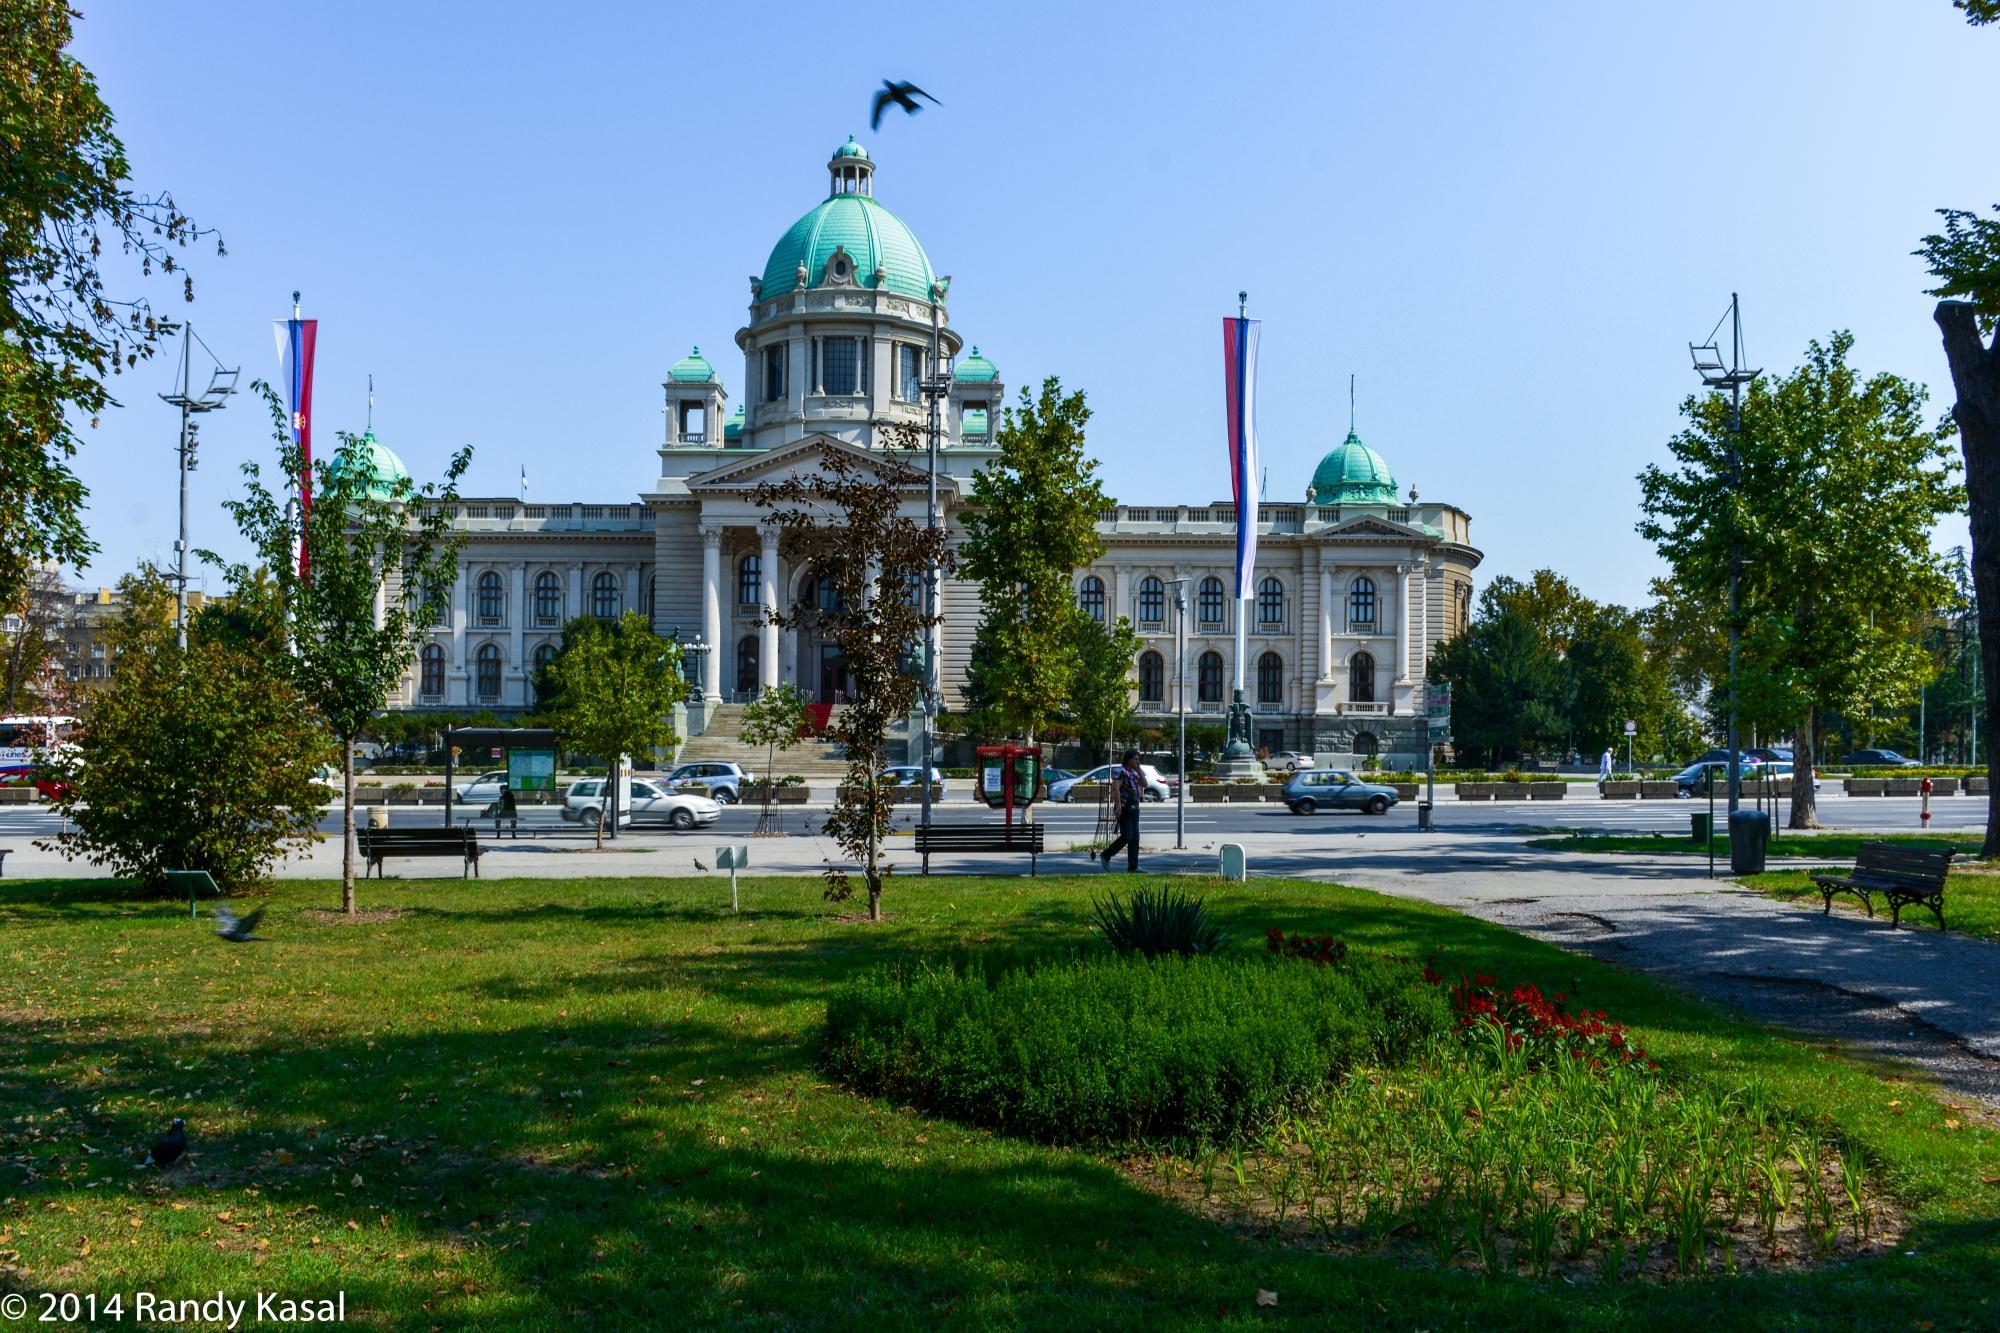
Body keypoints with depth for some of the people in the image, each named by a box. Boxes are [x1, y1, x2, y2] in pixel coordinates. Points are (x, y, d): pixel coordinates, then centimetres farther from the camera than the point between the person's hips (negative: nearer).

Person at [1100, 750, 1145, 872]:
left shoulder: (1133, 772, 17)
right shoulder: (1120, 771, -10)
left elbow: (1144, 785, 11)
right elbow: (1115, 788, -21)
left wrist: (1138, 770, 5)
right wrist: (1118, 805, -30)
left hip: (1134, 809, 8)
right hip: (1124, 809, -8)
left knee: (1135, 838, 3)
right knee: (1127, 837, -12)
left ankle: (1132, 867, 3)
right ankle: (1106, 855, 5)